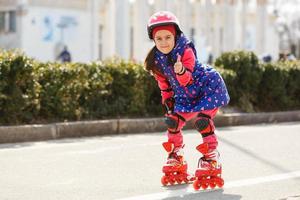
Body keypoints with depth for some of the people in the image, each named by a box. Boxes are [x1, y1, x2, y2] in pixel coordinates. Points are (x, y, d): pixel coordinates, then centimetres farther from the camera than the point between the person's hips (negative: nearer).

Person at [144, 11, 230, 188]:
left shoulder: (185, 50, -27)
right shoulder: (155, 59, -9)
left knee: (202, 119, -20)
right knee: (173, 120, 1)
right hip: (184, 95, 6)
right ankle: (176, 154, 23)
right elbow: (164, 82, 6)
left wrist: (181, 71, -53)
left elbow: (186, 79, -33)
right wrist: (168, 100, 4)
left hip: (208, 86, -6)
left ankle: (212, 153, -2)